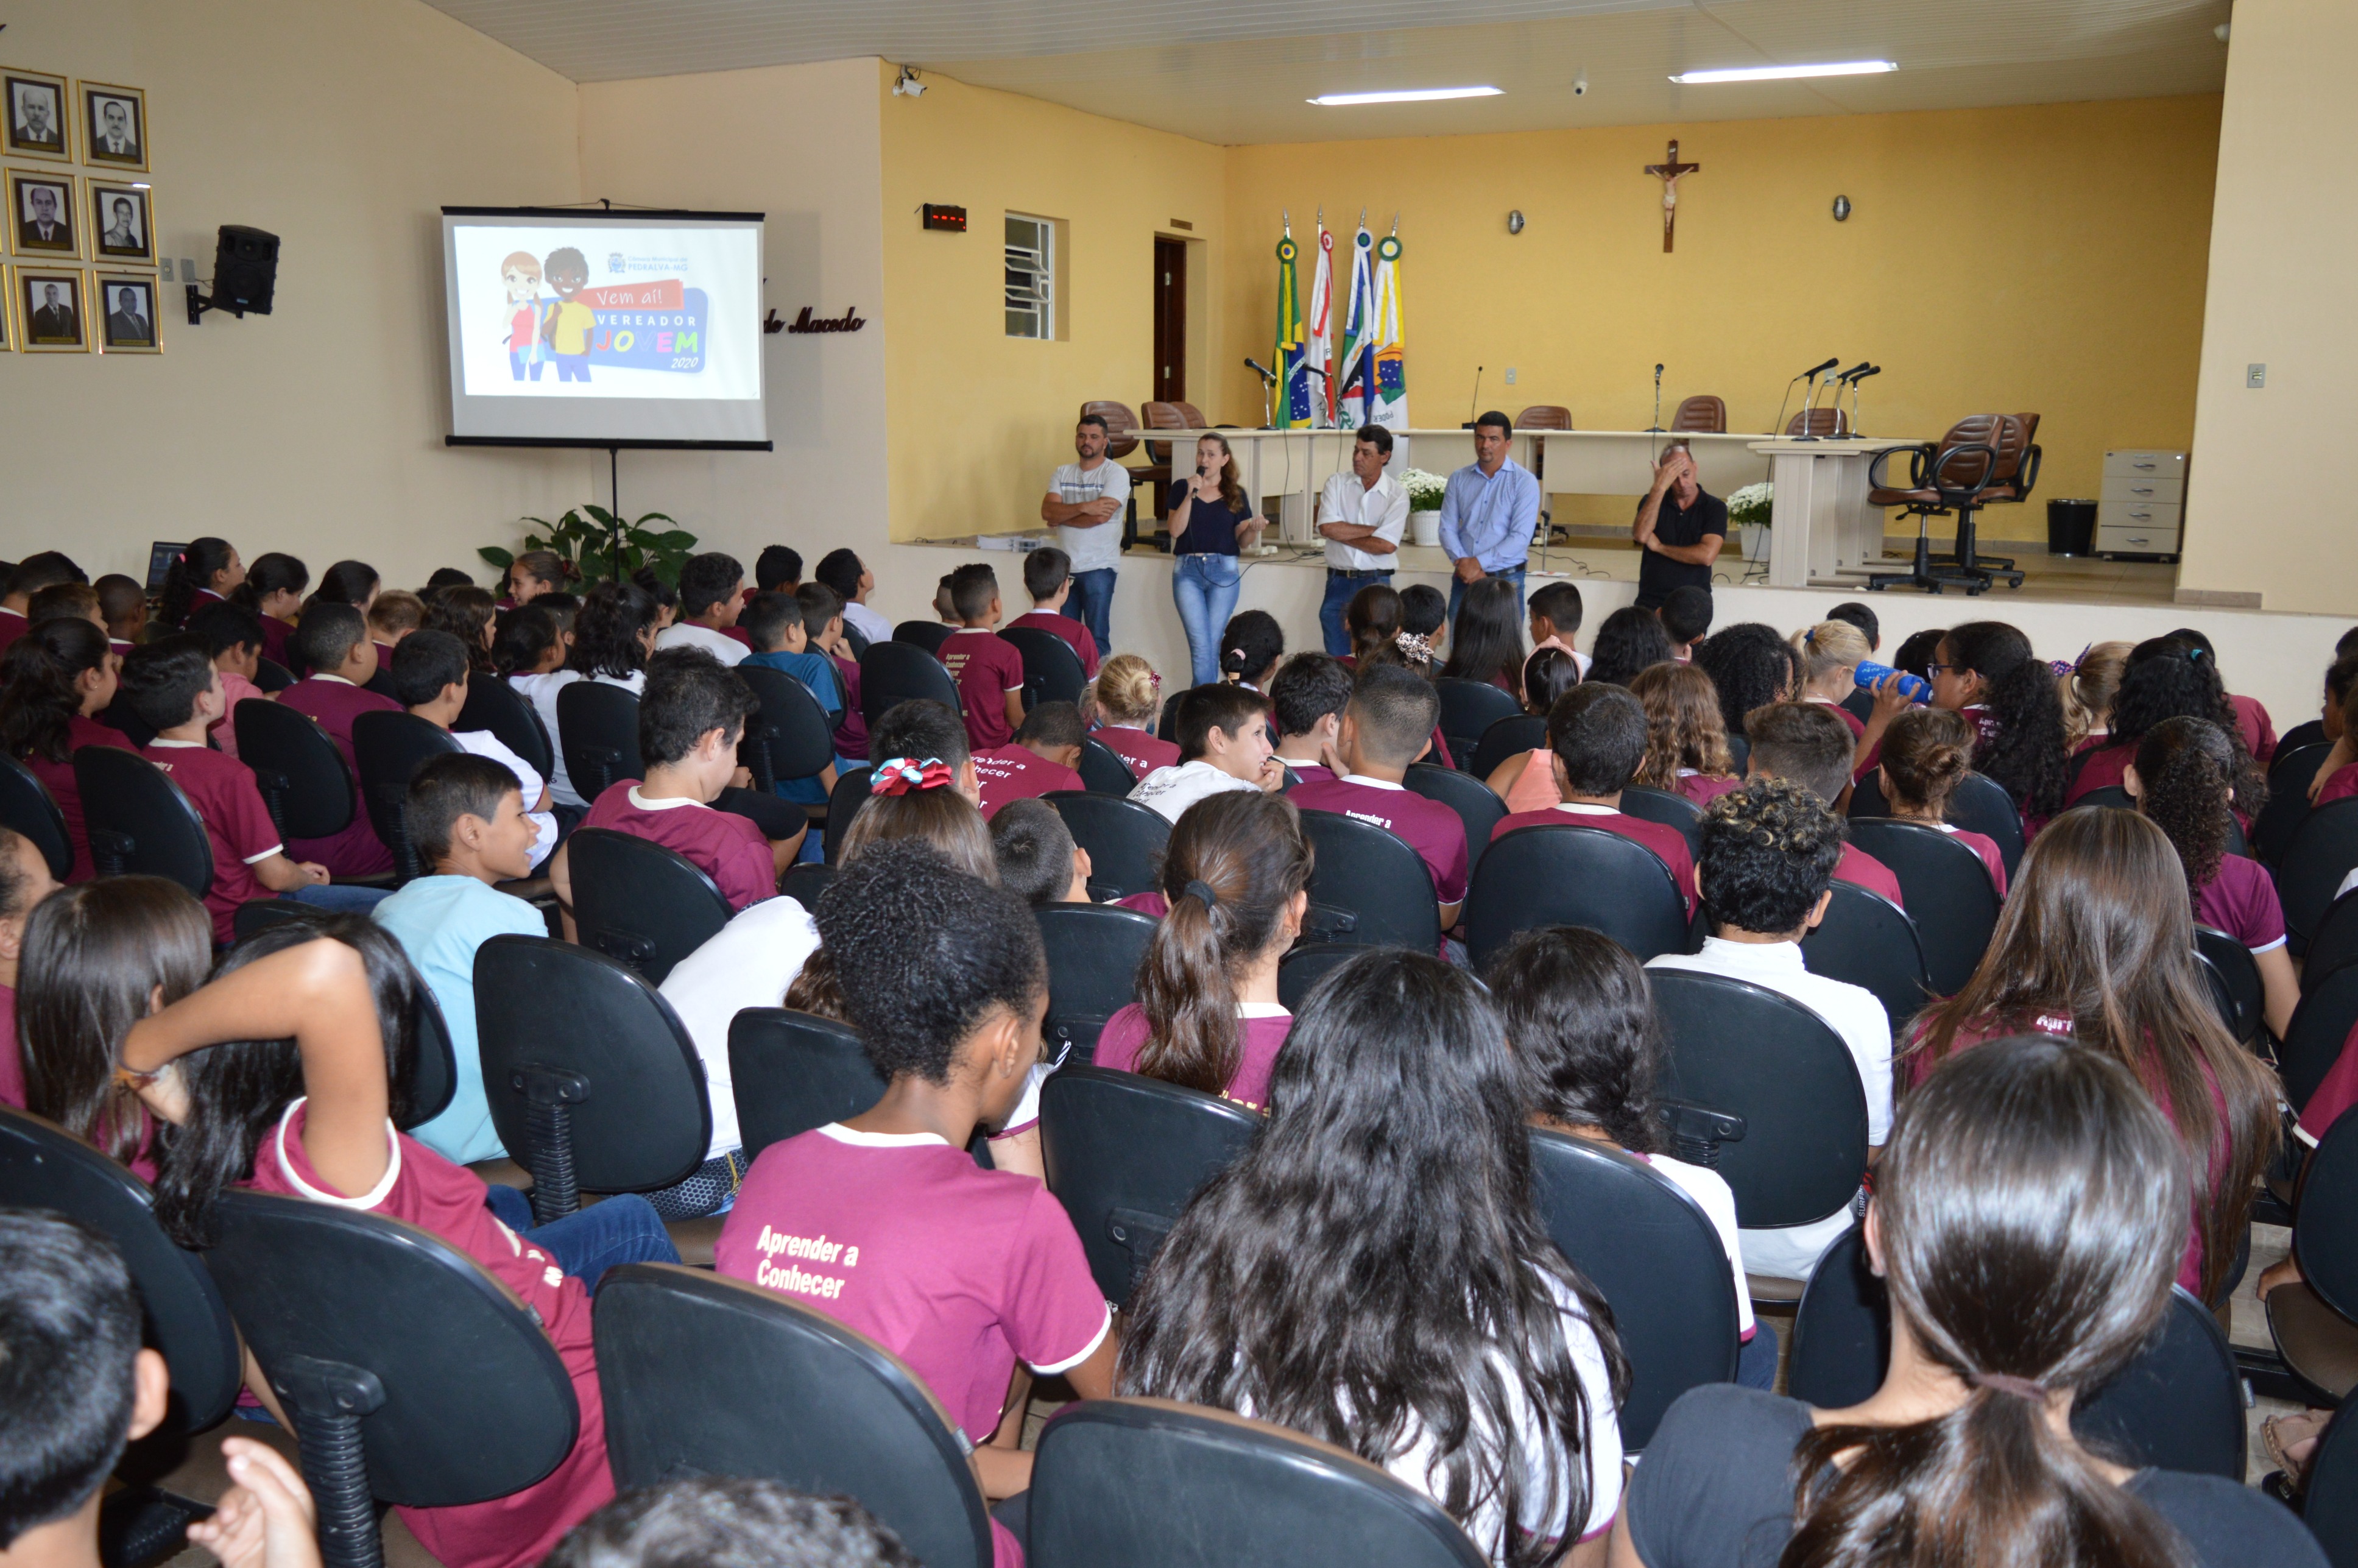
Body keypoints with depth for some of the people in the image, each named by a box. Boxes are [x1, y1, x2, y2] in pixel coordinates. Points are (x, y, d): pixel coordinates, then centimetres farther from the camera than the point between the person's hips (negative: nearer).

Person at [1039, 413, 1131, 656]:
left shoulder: (1116, 473, -4)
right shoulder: (1062, 473, 12)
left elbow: (1101, 516, -17)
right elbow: (1047, 511, -4)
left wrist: (1061, 516, -4)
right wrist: (1084, 507, -17)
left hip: (1098, 567, -5)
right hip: (1064, 566, 5)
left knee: (1097, 639, -4)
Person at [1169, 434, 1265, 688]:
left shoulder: (1235, 493, 7)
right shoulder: (1182, 488, 5)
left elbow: (1242, 540, 7)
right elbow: (1175, 529, -7)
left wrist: (1254, 529, -14)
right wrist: (1191, 494, -13)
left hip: (1223, 571, 1)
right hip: (1187, 570, -1)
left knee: (1212, 643, 3)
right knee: (1201, 644, -8)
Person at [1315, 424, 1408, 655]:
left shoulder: (1397, 495, -2)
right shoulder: (1337, 484, 5)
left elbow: (1386, 546, -13)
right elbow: (1327, 527, -10)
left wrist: (1342, 533, -7)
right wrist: (1374, 529, -8)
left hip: (1375, 584, -2)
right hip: (1338, 582, 2)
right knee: (1336, 659, 4)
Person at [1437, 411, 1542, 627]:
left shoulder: (1525, 482, -4)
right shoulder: (1458, 479, 7)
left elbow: (1521, 537, -12)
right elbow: (1447, 529, 3)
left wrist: (1479, 563, -16)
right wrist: (1465, 564, -13)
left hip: (1506, 579, -3)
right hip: (1464, 579, 3)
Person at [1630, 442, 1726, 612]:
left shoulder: (1715, 507, 4)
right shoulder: (1652, 501, 12)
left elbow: (1707, 555, -12)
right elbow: (1640, 536, -10)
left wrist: (1658, 547, -3)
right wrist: (1659, 488, -12)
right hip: (1650, 602, 1)